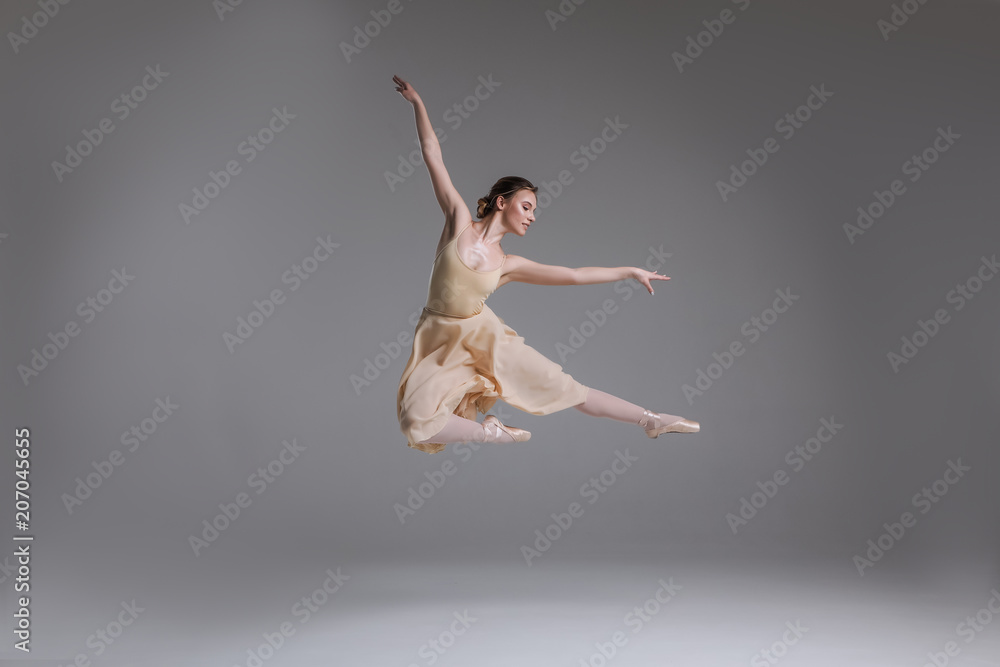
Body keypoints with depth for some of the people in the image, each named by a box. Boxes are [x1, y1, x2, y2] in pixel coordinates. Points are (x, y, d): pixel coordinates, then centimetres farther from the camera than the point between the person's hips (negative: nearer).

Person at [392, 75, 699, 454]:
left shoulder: (508, 264, 1)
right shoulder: (460, 221, -7)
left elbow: (574, 275, 6)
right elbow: (433, 157, -6)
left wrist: (631, 271, 6)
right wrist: (417, 102, -4)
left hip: (484, 337, 2)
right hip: (442, 342, -2)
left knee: (567, 389, 0)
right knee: (416, 423, -26)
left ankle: (651, 421, 13)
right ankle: (489, 432, -2)